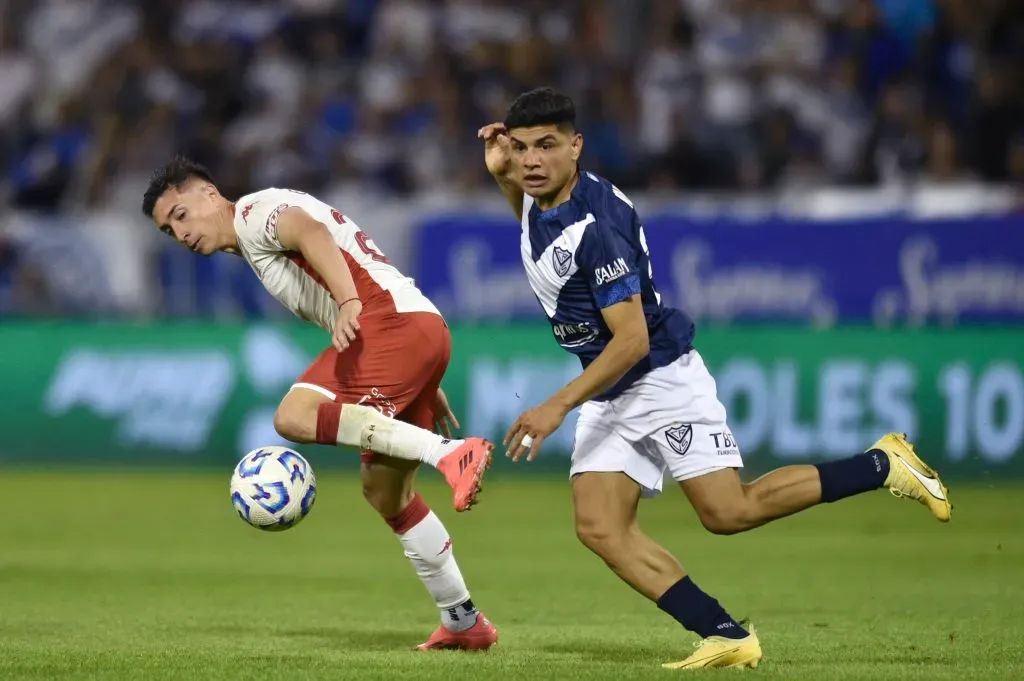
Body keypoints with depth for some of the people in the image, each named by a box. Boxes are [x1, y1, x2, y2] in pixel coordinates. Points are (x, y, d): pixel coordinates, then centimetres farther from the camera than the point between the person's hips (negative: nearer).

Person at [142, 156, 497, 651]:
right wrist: (424, 388, 30)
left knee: (294, 418, -25)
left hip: (393, 320, -10)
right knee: (384, 492, 16)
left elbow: (312, 232, -20)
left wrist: (348, 303, -37)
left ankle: (448, 454, -31)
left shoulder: (254, 212, 3)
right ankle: (463, 622, 20)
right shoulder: (260, 253, 31)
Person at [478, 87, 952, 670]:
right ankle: (727, 637, -10)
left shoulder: (597, 225, -26)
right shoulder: (541, 198, 0)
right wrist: (500, 174, 9)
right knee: (600, 529, -7)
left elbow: (632, 340, -27)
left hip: (662, 376, -9)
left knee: (729, 512, -11)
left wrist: (558, 407, -30)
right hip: (608, 393, 9)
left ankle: (883, 466, 6)